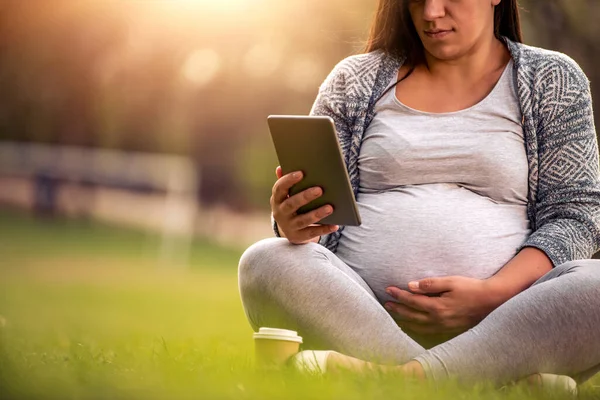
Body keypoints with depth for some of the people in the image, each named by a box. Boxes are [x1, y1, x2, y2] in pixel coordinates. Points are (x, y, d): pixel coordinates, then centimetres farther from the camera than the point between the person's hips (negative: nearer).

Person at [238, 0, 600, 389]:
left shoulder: (553, 80, 13)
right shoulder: (355, 80, 17)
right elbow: (319, 211, 15)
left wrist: (491, 294, -14)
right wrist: (293, 223, -13)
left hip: (499, 323, -1)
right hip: (357, 309, 2)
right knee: (266, 262, -29)